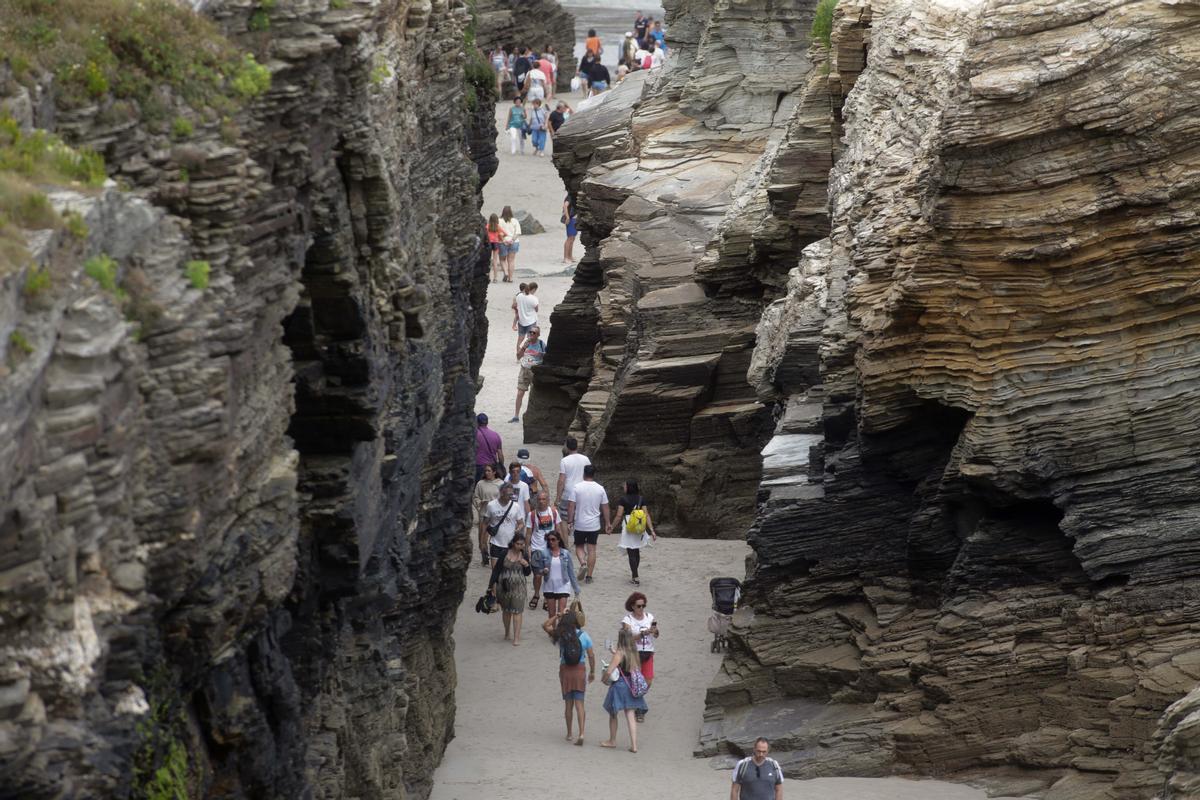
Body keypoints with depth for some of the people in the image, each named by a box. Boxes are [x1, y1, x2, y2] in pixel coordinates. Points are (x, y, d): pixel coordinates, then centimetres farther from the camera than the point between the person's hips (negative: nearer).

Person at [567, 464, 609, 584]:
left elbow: (571, 506, -9)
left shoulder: (577, 487, -7)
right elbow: (605, 508, 2)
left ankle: (583, 563, -13)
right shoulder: (600, 489, -2)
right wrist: (607, 523, 11)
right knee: (592, 549, 7)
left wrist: (570, 522, -1)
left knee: (579, 546, 15)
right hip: (594, 525, 1)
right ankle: (589, 576, 6)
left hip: (579, 525, -1)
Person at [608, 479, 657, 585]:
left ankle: (635, 578, -5)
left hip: (628, 528, -4)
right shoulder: (641, 499, 2)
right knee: (637, 552, 20)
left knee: (631, 553, 0)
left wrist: (612, 527, 3)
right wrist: (652, 531, -4)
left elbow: (619, 516, -10)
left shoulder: (623, 499, -9)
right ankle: (633, 574, 34)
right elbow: (646, 515, -3)